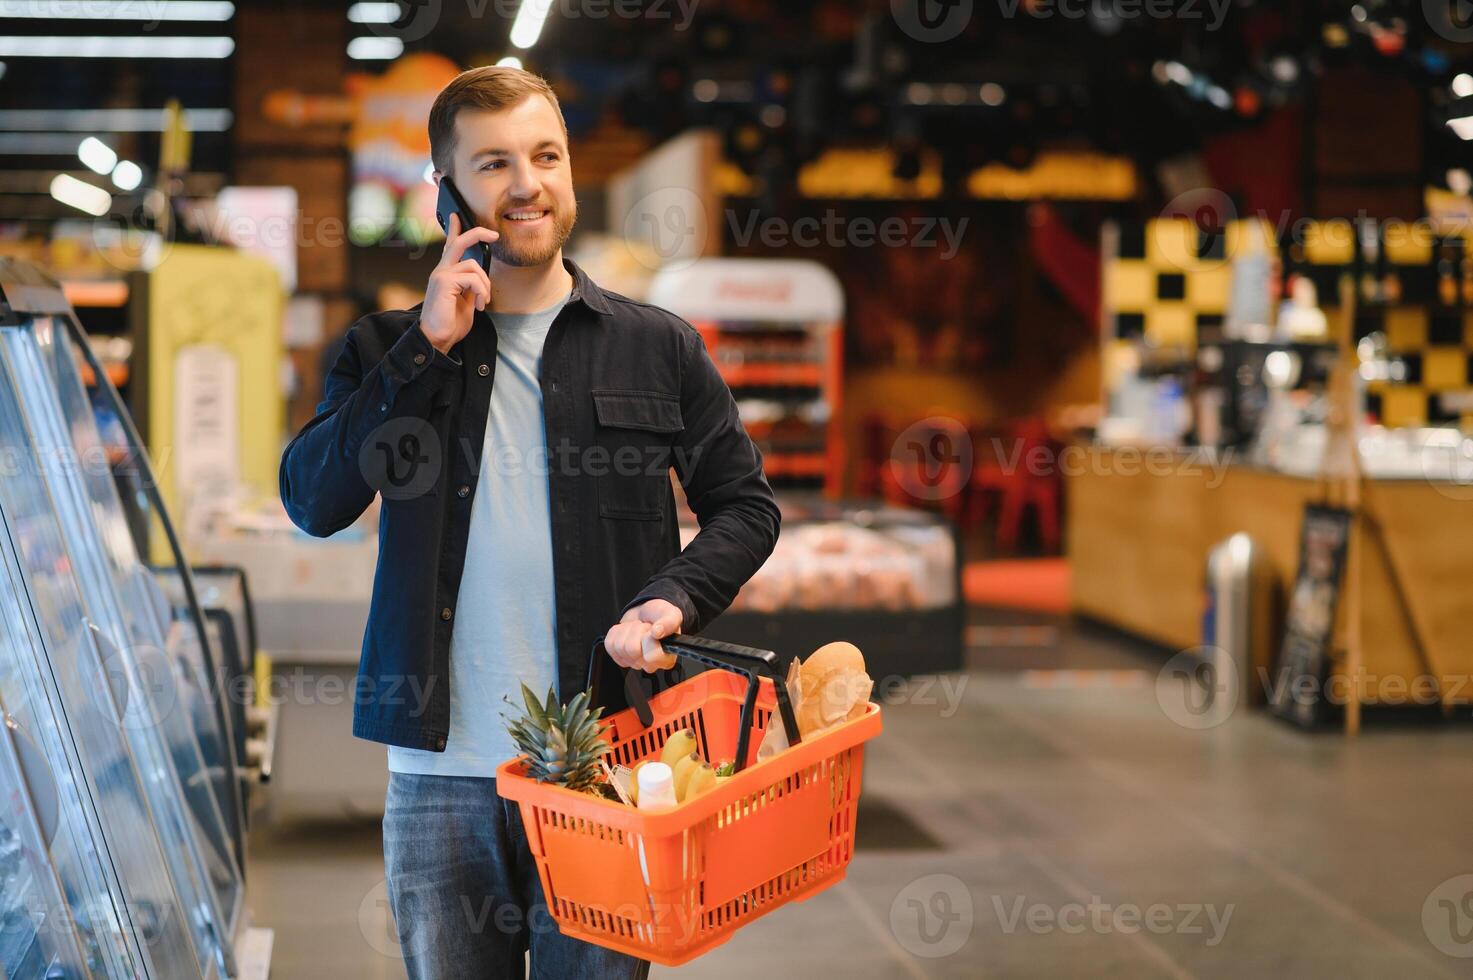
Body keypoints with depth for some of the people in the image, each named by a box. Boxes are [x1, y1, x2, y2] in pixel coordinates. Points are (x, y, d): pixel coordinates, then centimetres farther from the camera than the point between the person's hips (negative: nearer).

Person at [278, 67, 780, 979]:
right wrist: (428, 346, -10)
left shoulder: (657, 348, 7)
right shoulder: (392, 349, 7)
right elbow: (314, 501, -6)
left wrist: (671, 599, -9)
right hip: (440, 774, 1)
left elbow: (746, 505, 10)